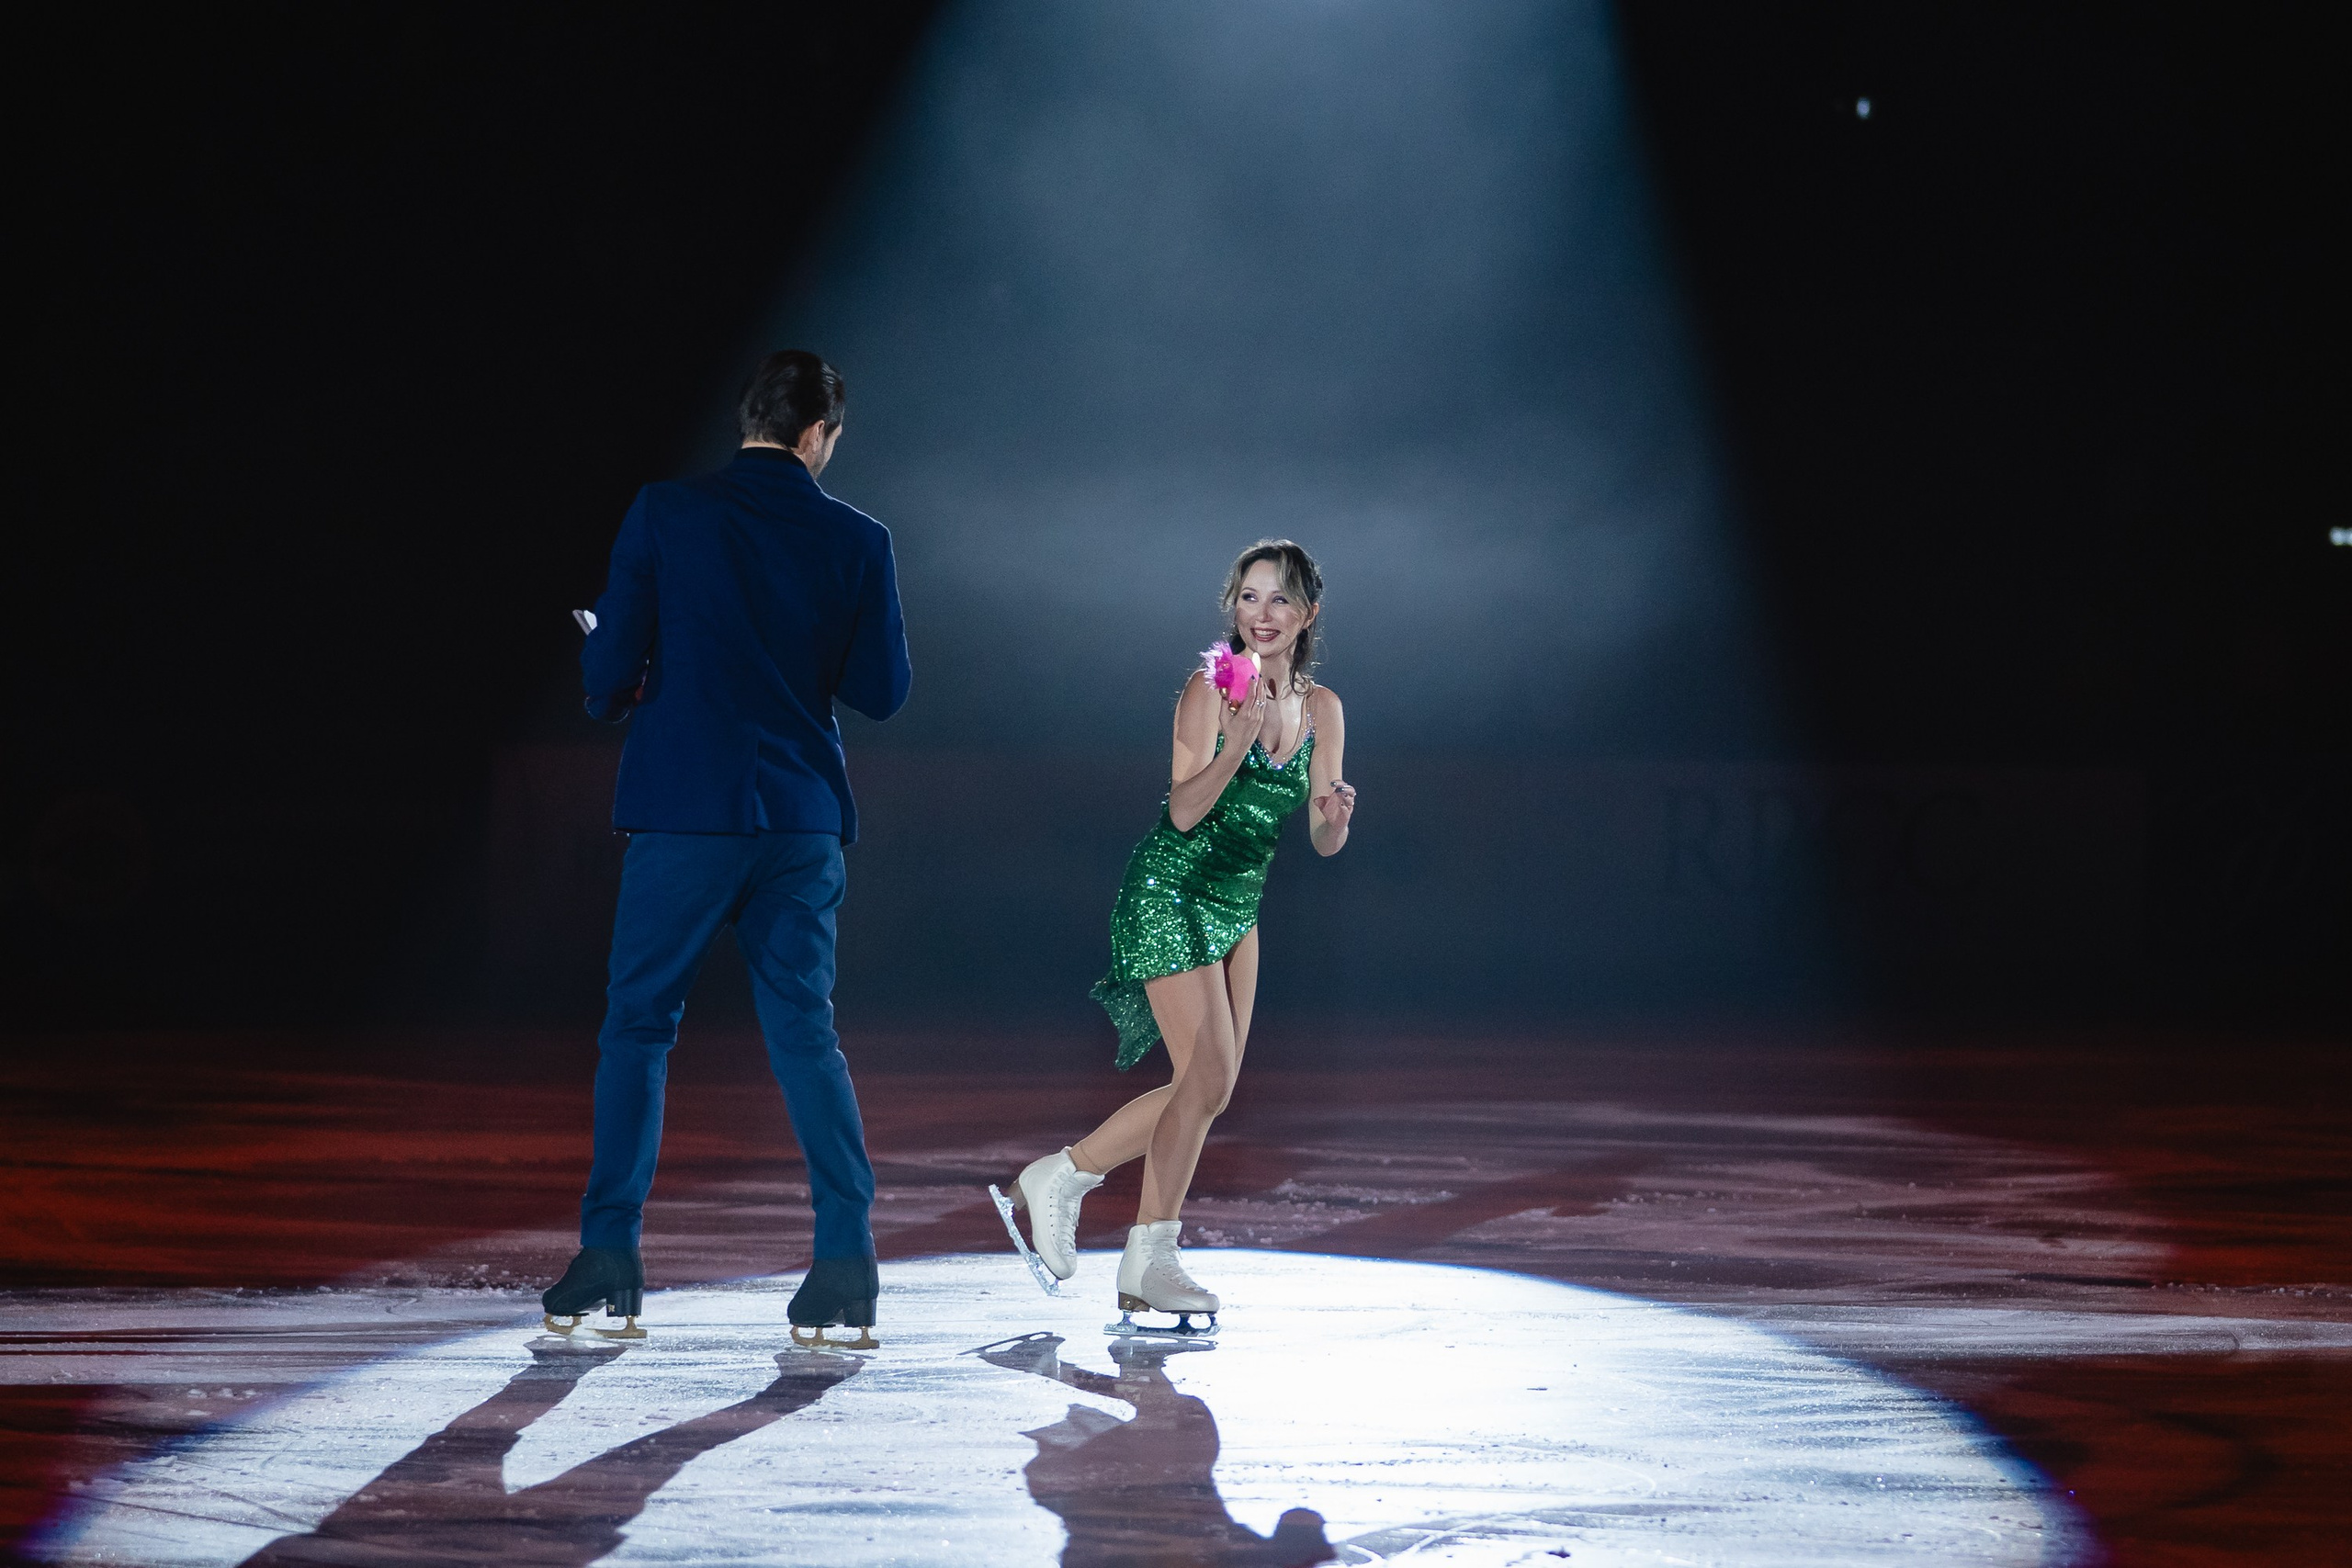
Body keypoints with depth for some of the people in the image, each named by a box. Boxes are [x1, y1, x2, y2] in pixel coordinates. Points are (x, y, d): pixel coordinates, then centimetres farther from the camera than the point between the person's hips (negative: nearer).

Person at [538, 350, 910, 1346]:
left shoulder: (664, 517, -5)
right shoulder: (857, 542, 1)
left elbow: (607, 677, -7)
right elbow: (882, 691, 5)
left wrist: (622, 693, 16)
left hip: (685, 813, -2)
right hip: (803, 822, 2)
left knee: (637, 1028, 8)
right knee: (805, 1032, 7)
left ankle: (609, 1260, 4)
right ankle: (847, 1262, -2)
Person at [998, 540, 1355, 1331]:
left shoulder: (1322, 708, 5)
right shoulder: (1209, 688, -13)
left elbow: (1323, 842, 5)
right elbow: (1184, 809, -20)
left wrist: (1337, 813, -18)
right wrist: (1238, 743, -34)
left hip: (1238, 903, 7)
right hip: (1170, 891, -7)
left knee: (1205, 1086, 4)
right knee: (1208, 1079, -13)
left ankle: (1056, 1180, 16)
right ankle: (1151, 1260, 0)